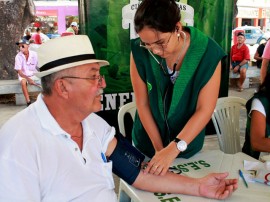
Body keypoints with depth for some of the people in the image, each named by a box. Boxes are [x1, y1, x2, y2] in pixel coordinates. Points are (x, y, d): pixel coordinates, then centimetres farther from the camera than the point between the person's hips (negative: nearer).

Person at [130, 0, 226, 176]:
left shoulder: (208, 53, -22)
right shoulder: (140, 51, -20)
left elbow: (205, 110, -21)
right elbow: (143, 104, -14)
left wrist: (174, 148, -30)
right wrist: (159, 148, -12)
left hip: (188, 144, 0)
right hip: (148, 144, 1)